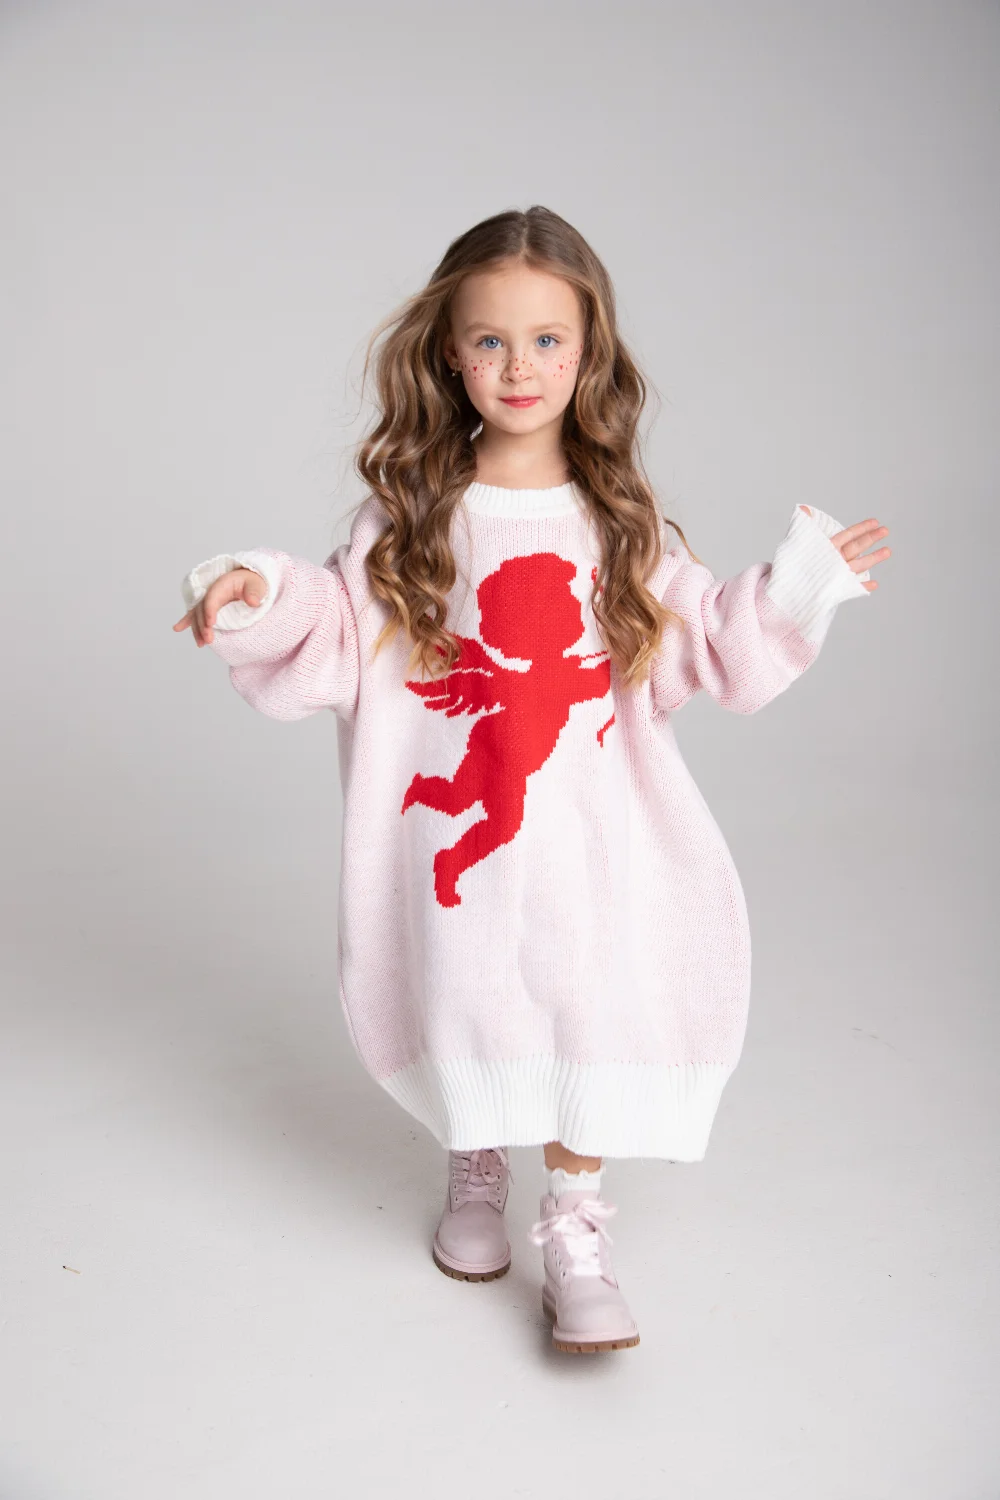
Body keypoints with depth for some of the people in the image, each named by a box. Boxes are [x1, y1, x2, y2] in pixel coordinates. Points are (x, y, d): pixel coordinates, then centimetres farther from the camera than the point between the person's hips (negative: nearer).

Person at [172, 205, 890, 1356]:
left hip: (585, 823, 0)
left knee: (588, 1007, -3)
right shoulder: (409, 513, 0)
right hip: (447, 817, 0)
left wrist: (797, 586, 1)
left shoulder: (620, 519, 3)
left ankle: (575, 1230, 17)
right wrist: (261, 600, -16)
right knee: (462, 997, 11)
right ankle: (475, 1175, 39)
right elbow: (335, 642, 1)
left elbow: (693, 646, 7)